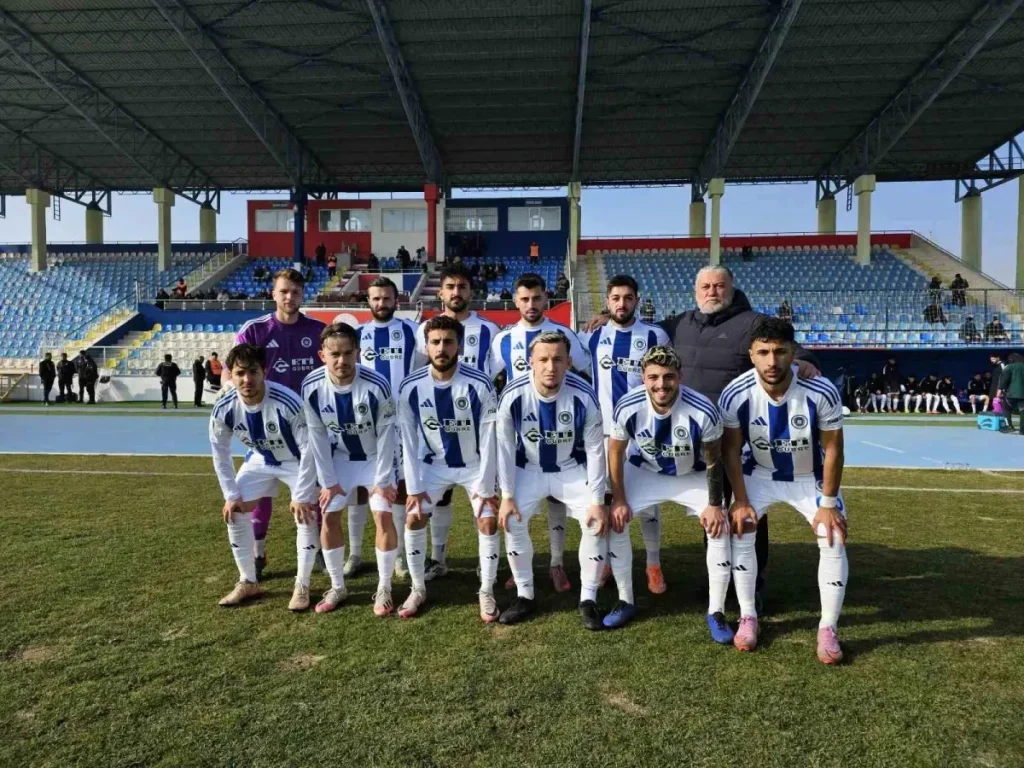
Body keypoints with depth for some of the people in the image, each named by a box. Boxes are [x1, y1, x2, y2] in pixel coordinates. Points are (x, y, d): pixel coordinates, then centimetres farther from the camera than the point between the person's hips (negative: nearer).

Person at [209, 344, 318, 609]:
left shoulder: (287, 403, -38)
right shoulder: (223, 409, -24)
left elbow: (309, 449, -29)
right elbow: (220, 455, -8)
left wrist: (301, 496, -27)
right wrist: (231, 495, -8)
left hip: (296, 461, -4)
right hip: (259, 460, 5)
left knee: (306, 513, -18)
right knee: (234, 512, 0)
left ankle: (302, 586, -1)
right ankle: (248, 582, 16)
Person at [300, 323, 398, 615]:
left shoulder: (376, 386, -31)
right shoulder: (311, 387, -22)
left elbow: (385, 434, -20)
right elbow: (317, 436, -11)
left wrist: (382, 479, -16)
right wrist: (328, 481, -9)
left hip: (376, 457, -3)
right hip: (340, 458, 3)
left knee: (384, 517, -10)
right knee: (328, 517, 0)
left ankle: (384, 589, 6)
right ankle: (337, 588, 17)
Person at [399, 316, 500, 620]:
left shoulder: (479, 385, -25)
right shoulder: (410, 387, -18)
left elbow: (488, 440, -19)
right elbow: (409, 441, -10)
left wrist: (485, 486, -17)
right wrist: (414, 487, -10)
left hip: (474, 464, -2)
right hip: (434, 464, 2)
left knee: (488, 522, -10)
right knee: (413, 518, -6)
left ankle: (487, 593, 9)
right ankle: (418, 589, 14)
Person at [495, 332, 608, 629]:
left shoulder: (584, 397, -26)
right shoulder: (512, 396, -25)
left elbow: (595, 449, -16)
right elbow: (505, 447, -13)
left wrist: (597, 501, -16)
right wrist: (507, 496, -12)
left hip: (572, 469, 0)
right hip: (529, 469, 1)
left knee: (596, 523, -15)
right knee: (513, 522, -15)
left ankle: (588, 599, 4)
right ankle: (525, 596, 7)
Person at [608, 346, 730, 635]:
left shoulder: (702, 411, -34)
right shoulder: (628, 407, -30)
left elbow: (713, 460, -16)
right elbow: (615, 452, -11)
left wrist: (715, 504, -13)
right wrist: (619, 499, -11)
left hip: (693, 475, -1)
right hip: (644, 471, 1)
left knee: (719, 530, -13)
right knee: (616, 522, -10)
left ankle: (716, 612, 6)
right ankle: (625, 602, 10)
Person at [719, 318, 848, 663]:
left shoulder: (821, 392, -31)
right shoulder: (735, 395, -28)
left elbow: (833, 449, -16)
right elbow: (731, 449, -13)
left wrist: (828, 503, -14)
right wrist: (740, 501, -13)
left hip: (811, 478, 0)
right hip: (760, 475, 1)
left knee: (834, 540, -12)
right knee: (739, 531, -12)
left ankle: (828, 629, 6)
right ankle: (748, 618, 6)